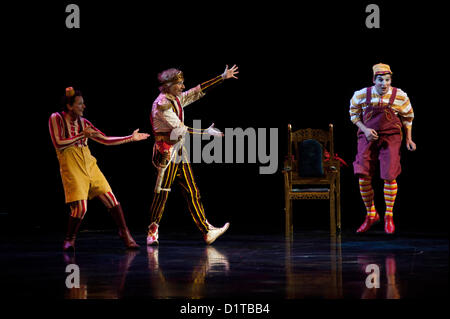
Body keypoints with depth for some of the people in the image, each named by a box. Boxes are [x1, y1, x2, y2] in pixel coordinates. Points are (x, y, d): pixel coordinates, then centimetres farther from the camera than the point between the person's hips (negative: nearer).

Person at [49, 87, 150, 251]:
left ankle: (124, 233, 9)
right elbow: (58, 144, -13)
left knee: (110, 199, -2)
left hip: (89, 165, 5)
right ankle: (69, 240, 9)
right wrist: (82, 135, -15)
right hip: (71, 168, -5)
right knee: (80, 207, -14)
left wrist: (131, 138, 11)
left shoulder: (83, 122, 12)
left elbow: (106, 140, 15)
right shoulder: (56, 119, -2)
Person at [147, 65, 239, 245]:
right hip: (166, 152, -9)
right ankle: (152, 232, 5)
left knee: (192, 192, 6)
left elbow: (199, 90, 17)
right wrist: (206, 133, -16)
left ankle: (207, 231, 5)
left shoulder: (176, 99, 10)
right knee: (162, 193, -6)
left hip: (179, 152, 9)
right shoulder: (161, 104, -16)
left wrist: (223, 77, 17)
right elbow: (180, 130, -20)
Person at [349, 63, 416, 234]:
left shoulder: (400, 97, -6)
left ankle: (389, 216, 10)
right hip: (367, 136, 1)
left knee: (389, 176, -8)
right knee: (363, 176, -7)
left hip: (391, 137, -1)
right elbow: (354, 114, 7)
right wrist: (365, 129, -9)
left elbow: (407, 117, 10)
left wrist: (408, 139, 8)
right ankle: (371, 214, 11)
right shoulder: (361, 95, -7)